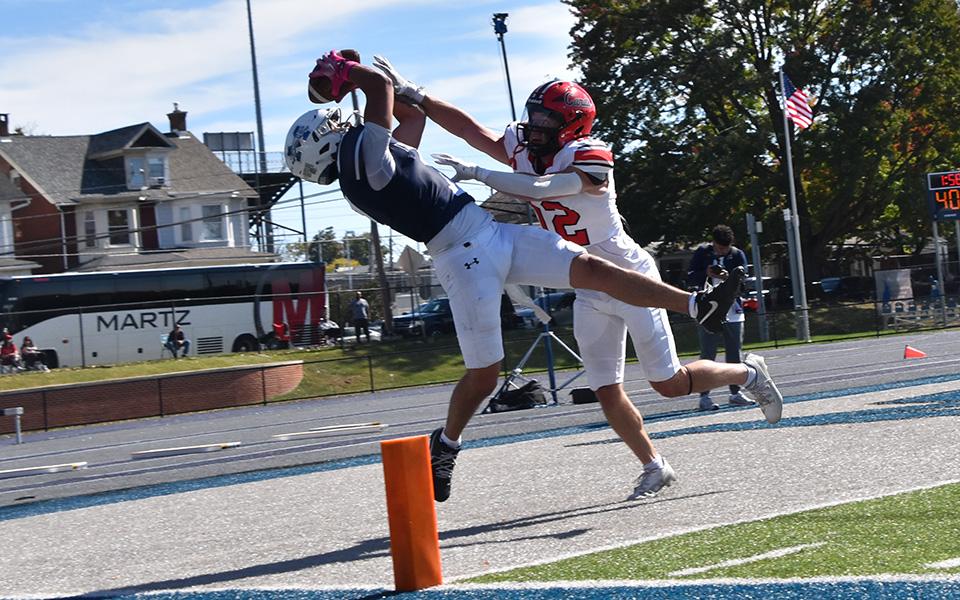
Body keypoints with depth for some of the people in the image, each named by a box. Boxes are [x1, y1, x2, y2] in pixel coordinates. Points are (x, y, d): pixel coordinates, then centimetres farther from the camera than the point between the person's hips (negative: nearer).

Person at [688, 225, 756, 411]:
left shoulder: (737, 255, 4)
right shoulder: (702, 253, 1)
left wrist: (728, 276, -23)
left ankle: (735, 393, 18)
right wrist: (706, 273, -19)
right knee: (707, 356, -5)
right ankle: (704, 396, -3)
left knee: (734, 354, 8)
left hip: (733, 312, 3)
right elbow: (690, 278, 0)